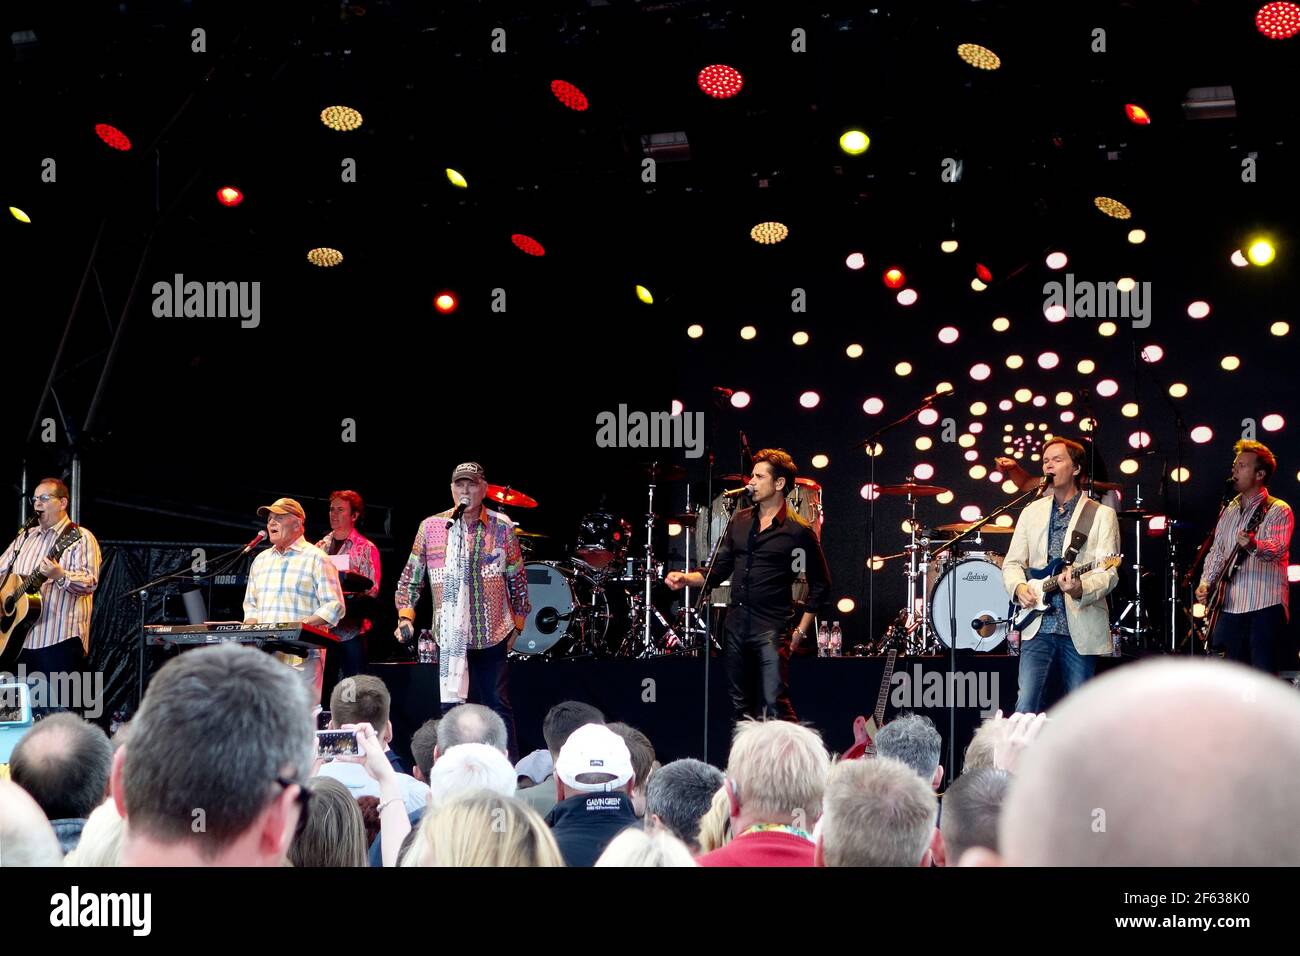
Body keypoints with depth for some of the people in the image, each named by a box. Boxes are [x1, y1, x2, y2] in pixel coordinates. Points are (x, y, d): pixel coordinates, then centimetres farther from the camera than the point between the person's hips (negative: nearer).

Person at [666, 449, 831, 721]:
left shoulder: (798, 531, -5)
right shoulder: (740, 522, 11)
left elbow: (820, 585, 0)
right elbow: (718, 571, 15)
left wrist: (801, 631, -3)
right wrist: (686, 578, -3)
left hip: (771, 628, -7)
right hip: (736, 625, 7)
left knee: (774, 705, -18)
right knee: (740, 706, 11)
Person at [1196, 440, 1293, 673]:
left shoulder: (1277, 510, -4)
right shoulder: (1229, 512, 18)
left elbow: (1278, 548, -20)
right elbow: (1217, 551, 20)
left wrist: (1253, 545, -40)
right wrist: (1206, 583, 5)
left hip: (1265, 605, -7)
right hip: (1231, 605, 7)